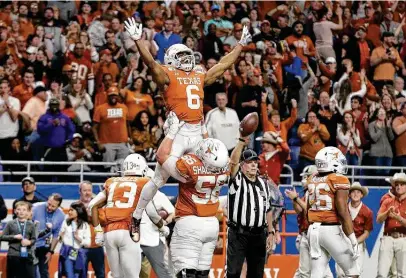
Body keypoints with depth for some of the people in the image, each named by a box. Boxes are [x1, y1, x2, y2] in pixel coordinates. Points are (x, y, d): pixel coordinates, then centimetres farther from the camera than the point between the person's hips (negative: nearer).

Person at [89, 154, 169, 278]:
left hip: (109, 233, 4)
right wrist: (163, 227, 22)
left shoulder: (112, 183, 19)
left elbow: (93, 205, 11)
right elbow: (151, 212, 4)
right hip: (128, 232, -4)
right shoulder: (143, 184, 7)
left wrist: (98, 231, 13)